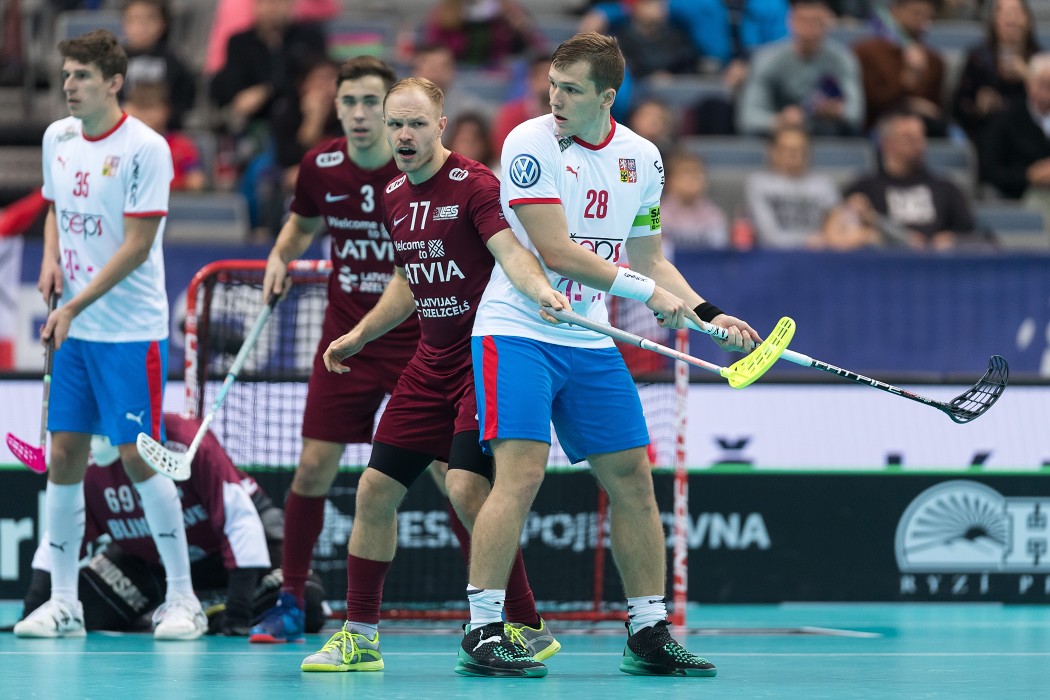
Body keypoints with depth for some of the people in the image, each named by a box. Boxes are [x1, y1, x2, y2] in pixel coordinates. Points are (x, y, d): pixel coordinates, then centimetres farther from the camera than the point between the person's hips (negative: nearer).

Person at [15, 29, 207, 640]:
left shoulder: (145, 148, -13)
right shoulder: (58, 138, 8)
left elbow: (136, 246, -16)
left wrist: (74, 306, -18)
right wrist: (51, 258, 2)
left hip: (131, 331, -6)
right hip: (73, 332, 6)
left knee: (138, 456, -6)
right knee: (64, 456, 4)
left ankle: (183, 600, 4)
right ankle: (63, 603, 11)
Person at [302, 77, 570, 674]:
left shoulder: (475, 185, -14)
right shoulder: (393, 198, 10)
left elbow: (511, 250, -29)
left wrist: (540, 290, -48)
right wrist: (360, 335, 22)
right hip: (432, 362, 8)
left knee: (467, 487, -21)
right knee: (376, 489, 4)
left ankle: (529, 629, -9)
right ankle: (359, 637, 16)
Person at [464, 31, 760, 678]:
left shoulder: (642, 158, 6)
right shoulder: (531, 144, -13)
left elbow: (648, 257, 15)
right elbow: (556, 250, -19)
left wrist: (707, 313, 2)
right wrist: (648, 291, -17)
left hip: (591, 344, 6)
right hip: (518, 332, -6)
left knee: (633, 479, 5)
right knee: (522, 472, -19)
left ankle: (649, 634, 14)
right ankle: (483, 632, -16)